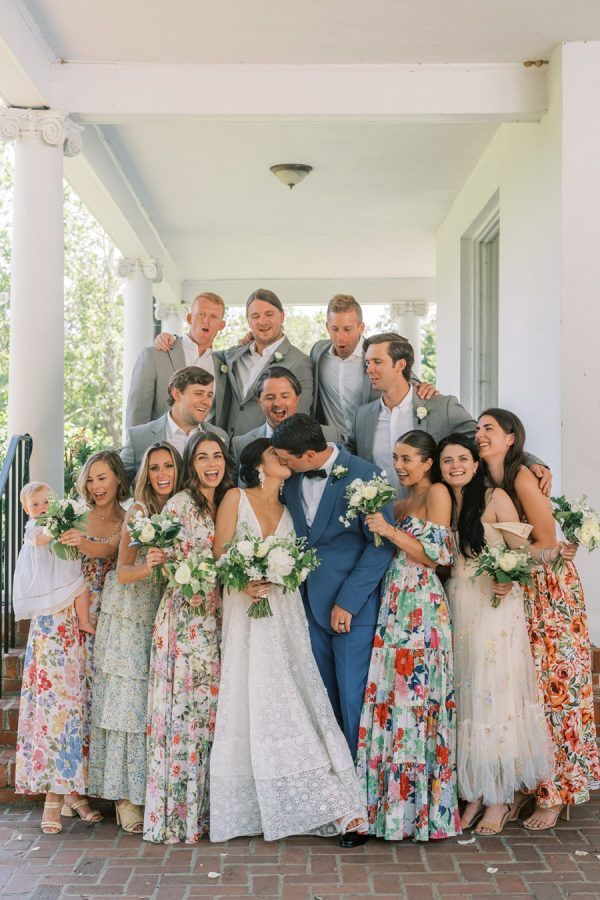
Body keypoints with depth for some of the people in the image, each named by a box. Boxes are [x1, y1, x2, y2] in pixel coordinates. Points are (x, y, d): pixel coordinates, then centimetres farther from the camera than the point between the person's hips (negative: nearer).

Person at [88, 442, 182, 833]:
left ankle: (155, 793, 10)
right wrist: (148, 566, -28)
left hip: (165, 620, 4)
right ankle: (127, 798, 2)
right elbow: (122, 572, -9)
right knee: (129, 701, -3)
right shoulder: (138, 511, -4)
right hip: (130, 620, -4)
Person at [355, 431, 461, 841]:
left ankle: (422, 805, 3)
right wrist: (377, 526, 8)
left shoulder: (437, 493, -3)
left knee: (415, 695, -6)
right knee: (389, 695, 5)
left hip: (421, 605, -8)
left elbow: (438, 553, -11)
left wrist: (391, 531, -13)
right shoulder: (400, 501, 19)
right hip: (393, 604, 8)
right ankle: (392, 800, 12)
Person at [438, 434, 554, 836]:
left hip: (496, 604, -5)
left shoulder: (496, 498, -3)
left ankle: (504, 794, 6)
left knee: (496, 693, -4)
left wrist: (508, 578, -24)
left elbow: (521, 550, -5)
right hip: (458, 607, 5)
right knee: (467, 696, 6)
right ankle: (478, 791, 13)